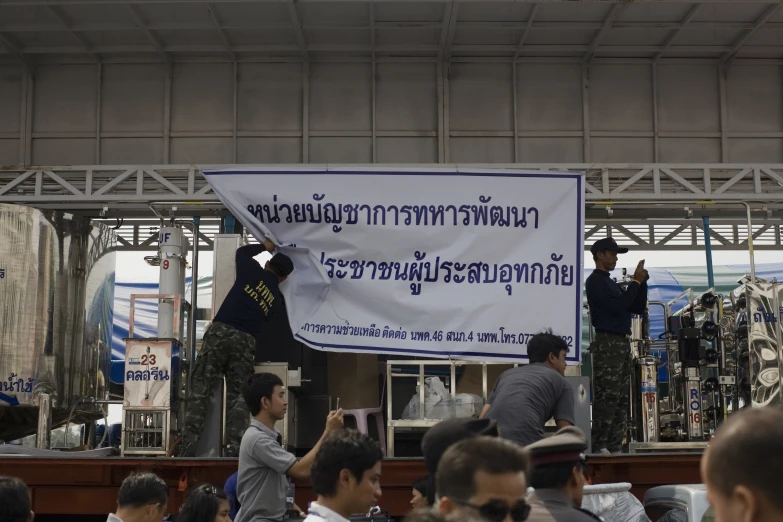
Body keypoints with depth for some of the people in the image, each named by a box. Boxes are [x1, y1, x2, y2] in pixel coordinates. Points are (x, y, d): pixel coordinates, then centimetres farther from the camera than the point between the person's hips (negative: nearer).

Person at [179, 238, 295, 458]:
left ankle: (188, 446, -9)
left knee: (200, 390, -2)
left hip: (221, 332, -2)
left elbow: (242, 251, 29)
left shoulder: (253, 273, 10)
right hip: (246, 342, 2)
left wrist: (264, 246, 44)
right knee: (237, 397, 7)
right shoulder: (275, 298, 18)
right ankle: (234, 449, -4)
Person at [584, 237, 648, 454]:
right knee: (607, 398, -12)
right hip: (607, 344, -9)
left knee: (622, 399, 7)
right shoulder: (595, 281, -4)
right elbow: (617, 307, -16)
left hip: (622, 344, 9)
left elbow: (638, 308, 21)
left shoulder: (612, 283, 23)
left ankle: (615, 447, 9)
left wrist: (641, 282, 8)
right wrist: (636, 281, -8)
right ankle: (600, 446, -11)